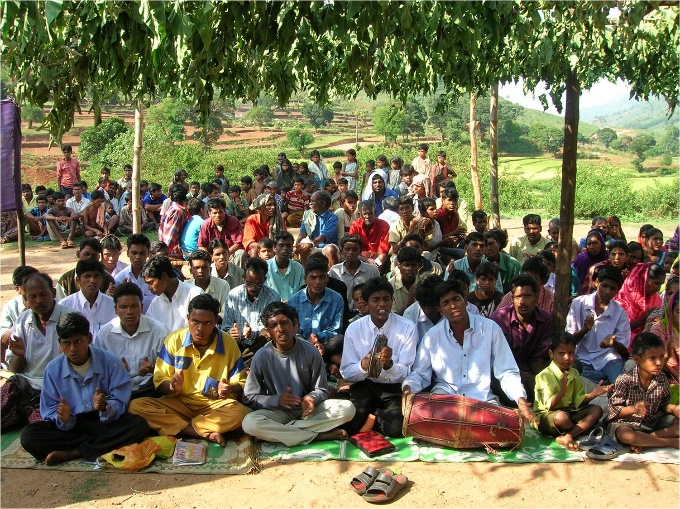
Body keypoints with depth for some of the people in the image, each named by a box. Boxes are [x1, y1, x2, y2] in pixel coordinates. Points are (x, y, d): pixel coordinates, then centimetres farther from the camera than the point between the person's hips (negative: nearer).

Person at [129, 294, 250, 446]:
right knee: (136, 406, -25)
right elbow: (160, 380, -2)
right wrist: (172, 387, -25)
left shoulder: (229, 344, -6)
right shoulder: (174, 340, -5)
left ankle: (177, 426, -21)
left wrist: (231, 389, -24)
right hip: (179, 402, 2)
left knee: (240, 414, -33)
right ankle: (205, 434, -27)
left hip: (215, 404, -1)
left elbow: (241, 384, 0)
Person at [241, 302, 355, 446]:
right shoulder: (261, 357, -9)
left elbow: (322, 390, 0)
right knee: (249, 423, -33)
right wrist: (276, 400, -23)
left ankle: (281, 430, -21)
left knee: (347, 408, -22)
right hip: (278, 411, -1)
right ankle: (319, 435, -26)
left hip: (308, 410, 1)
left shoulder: (310, 352, -7)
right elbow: (249, 398, -6)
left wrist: (311, 398, -23)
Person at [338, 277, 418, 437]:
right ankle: (376, 416, 5)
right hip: (365, 386, 1)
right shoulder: (354, 329, -1)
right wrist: (363, 365, -24)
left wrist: (389, 364, -29)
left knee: (397, 425, -30)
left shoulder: (408, 328, -7)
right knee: (347, 421, -27)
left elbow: (406, 373, -7)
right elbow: (346, 373, -1)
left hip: (395, 388, -1)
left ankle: (372, 418, 4)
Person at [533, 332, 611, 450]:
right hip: (545, 416, -8)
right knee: (561, 417, -39)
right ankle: (581, 430, -4)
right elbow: (548, 406, -20)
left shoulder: (574, 373, 7)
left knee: (596, 410, -8)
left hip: (569, 411, 8)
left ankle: (566, 437, -24)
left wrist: (593, 394, -11)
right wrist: (562, 391, -34)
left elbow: (578, 401, 6)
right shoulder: (544, 376, -15)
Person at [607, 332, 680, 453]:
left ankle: (644, 440, -18)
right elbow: (614, 410, -12)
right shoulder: (625, 380, -16)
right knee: (626, 436, -37)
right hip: (627, 422, -5)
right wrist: (633, 409, -30)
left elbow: (664, 404, 10)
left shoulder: (662, 380, -1)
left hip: (654, 421, 5)